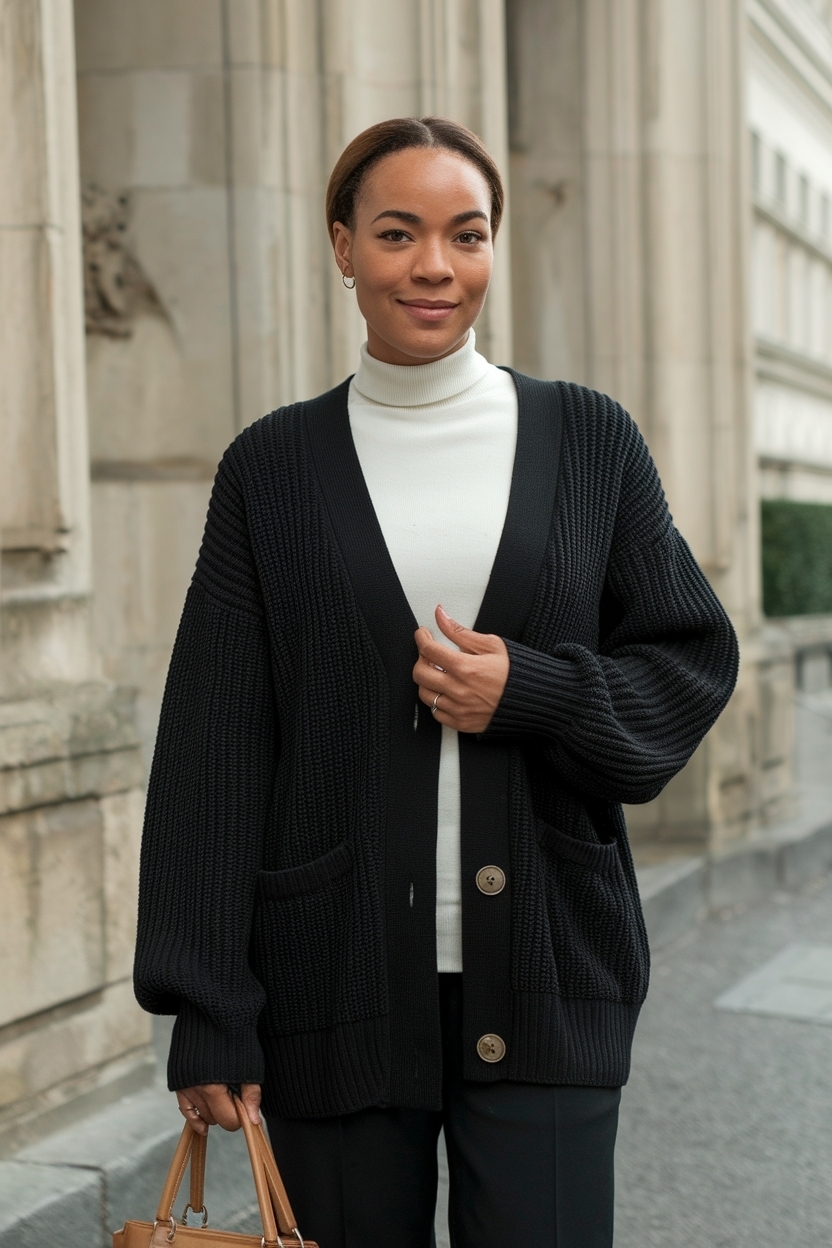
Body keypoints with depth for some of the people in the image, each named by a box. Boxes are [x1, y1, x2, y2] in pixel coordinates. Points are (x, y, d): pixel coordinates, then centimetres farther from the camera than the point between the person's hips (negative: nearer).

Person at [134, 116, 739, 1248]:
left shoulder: (589, 440, 6)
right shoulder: (274, 466, 3)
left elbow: (695, 658, 8)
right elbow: (215, 743, 0)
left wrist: (533, 691, -12)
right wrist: (206, 1012, -4)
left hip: (547, 971, 0)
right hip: (338, 975, 0)